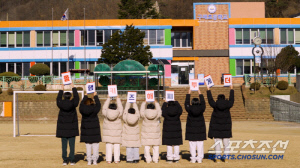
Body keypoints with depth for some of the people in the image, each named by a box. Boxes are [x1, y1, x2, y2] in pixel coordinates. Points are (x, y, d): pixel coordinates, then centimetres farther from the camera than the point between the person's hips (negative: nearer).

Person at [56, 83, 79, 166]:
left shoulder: (60, 104, -5)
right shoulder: (73, 104, -8)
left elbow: (58, 99, 17)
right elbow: (76, 97, 10)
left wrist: (61, 89, 26)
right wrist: (73, 88, 21)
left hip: (63, 128, 1)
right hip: (72, 128, -1)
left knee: (64, 145, 5)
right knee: (72, 145, 3)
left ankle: (65, 160, 5)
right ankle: (72, 160, 3)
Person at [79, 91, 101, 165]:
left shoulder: (82, 109, -5)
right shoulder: (95, 109, -11)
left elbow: (81, 104, 15)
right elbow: (98, 104, 7)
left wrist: (85, 96, 26)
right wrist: (95, 96, 17)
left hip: (86, 130, 2)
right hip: (95, 129, -2)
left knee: (88, 146, 8)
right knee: (95, 145, 5)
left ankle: (89, 160, 9)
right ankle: (95, 160, 4)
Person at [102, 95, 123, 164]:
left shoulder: (106, 114, -8)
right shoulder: (118, 115, -10)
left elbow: (104, 107, 9)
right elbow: (120, 107, 6)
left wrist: (108, 99, 17)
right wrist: (118, 99, 16)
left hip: (108, 135, 1)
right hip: (117, 135, -1)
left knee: (109, 147, 5)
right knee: (116, 147, 4)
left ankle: (108, 160, 5)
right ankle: (116, 159, 5)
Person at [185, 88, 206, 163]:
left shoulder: (189, 109, -10)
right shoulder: (201, 109, -7)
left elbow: (186, 103, 6)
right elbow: (203, 103, 11)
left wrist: (188, 94, 14)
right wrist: (200, 93, 19)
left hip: (191, 130, -1)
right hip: (200, 130, 1)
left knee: (192, 145, 2)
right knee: (200, 145, 4)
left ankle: (193, 159, 3)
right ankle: (200, 159, 6)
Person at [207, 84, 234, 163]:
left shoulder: (215, 105, -8)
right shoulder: (228, 105, -5)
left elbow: (210, 100, 7)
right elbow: (231, 100, 13)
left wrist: (208, 90, 20)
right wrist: (231, 90, 27)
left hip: (216, 127, -1)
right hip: (226, 127, 1)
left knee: (217, 143, 3)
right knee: (226, 143, 7)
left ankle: (218, 158, 2)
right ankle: (226, 158, 7)